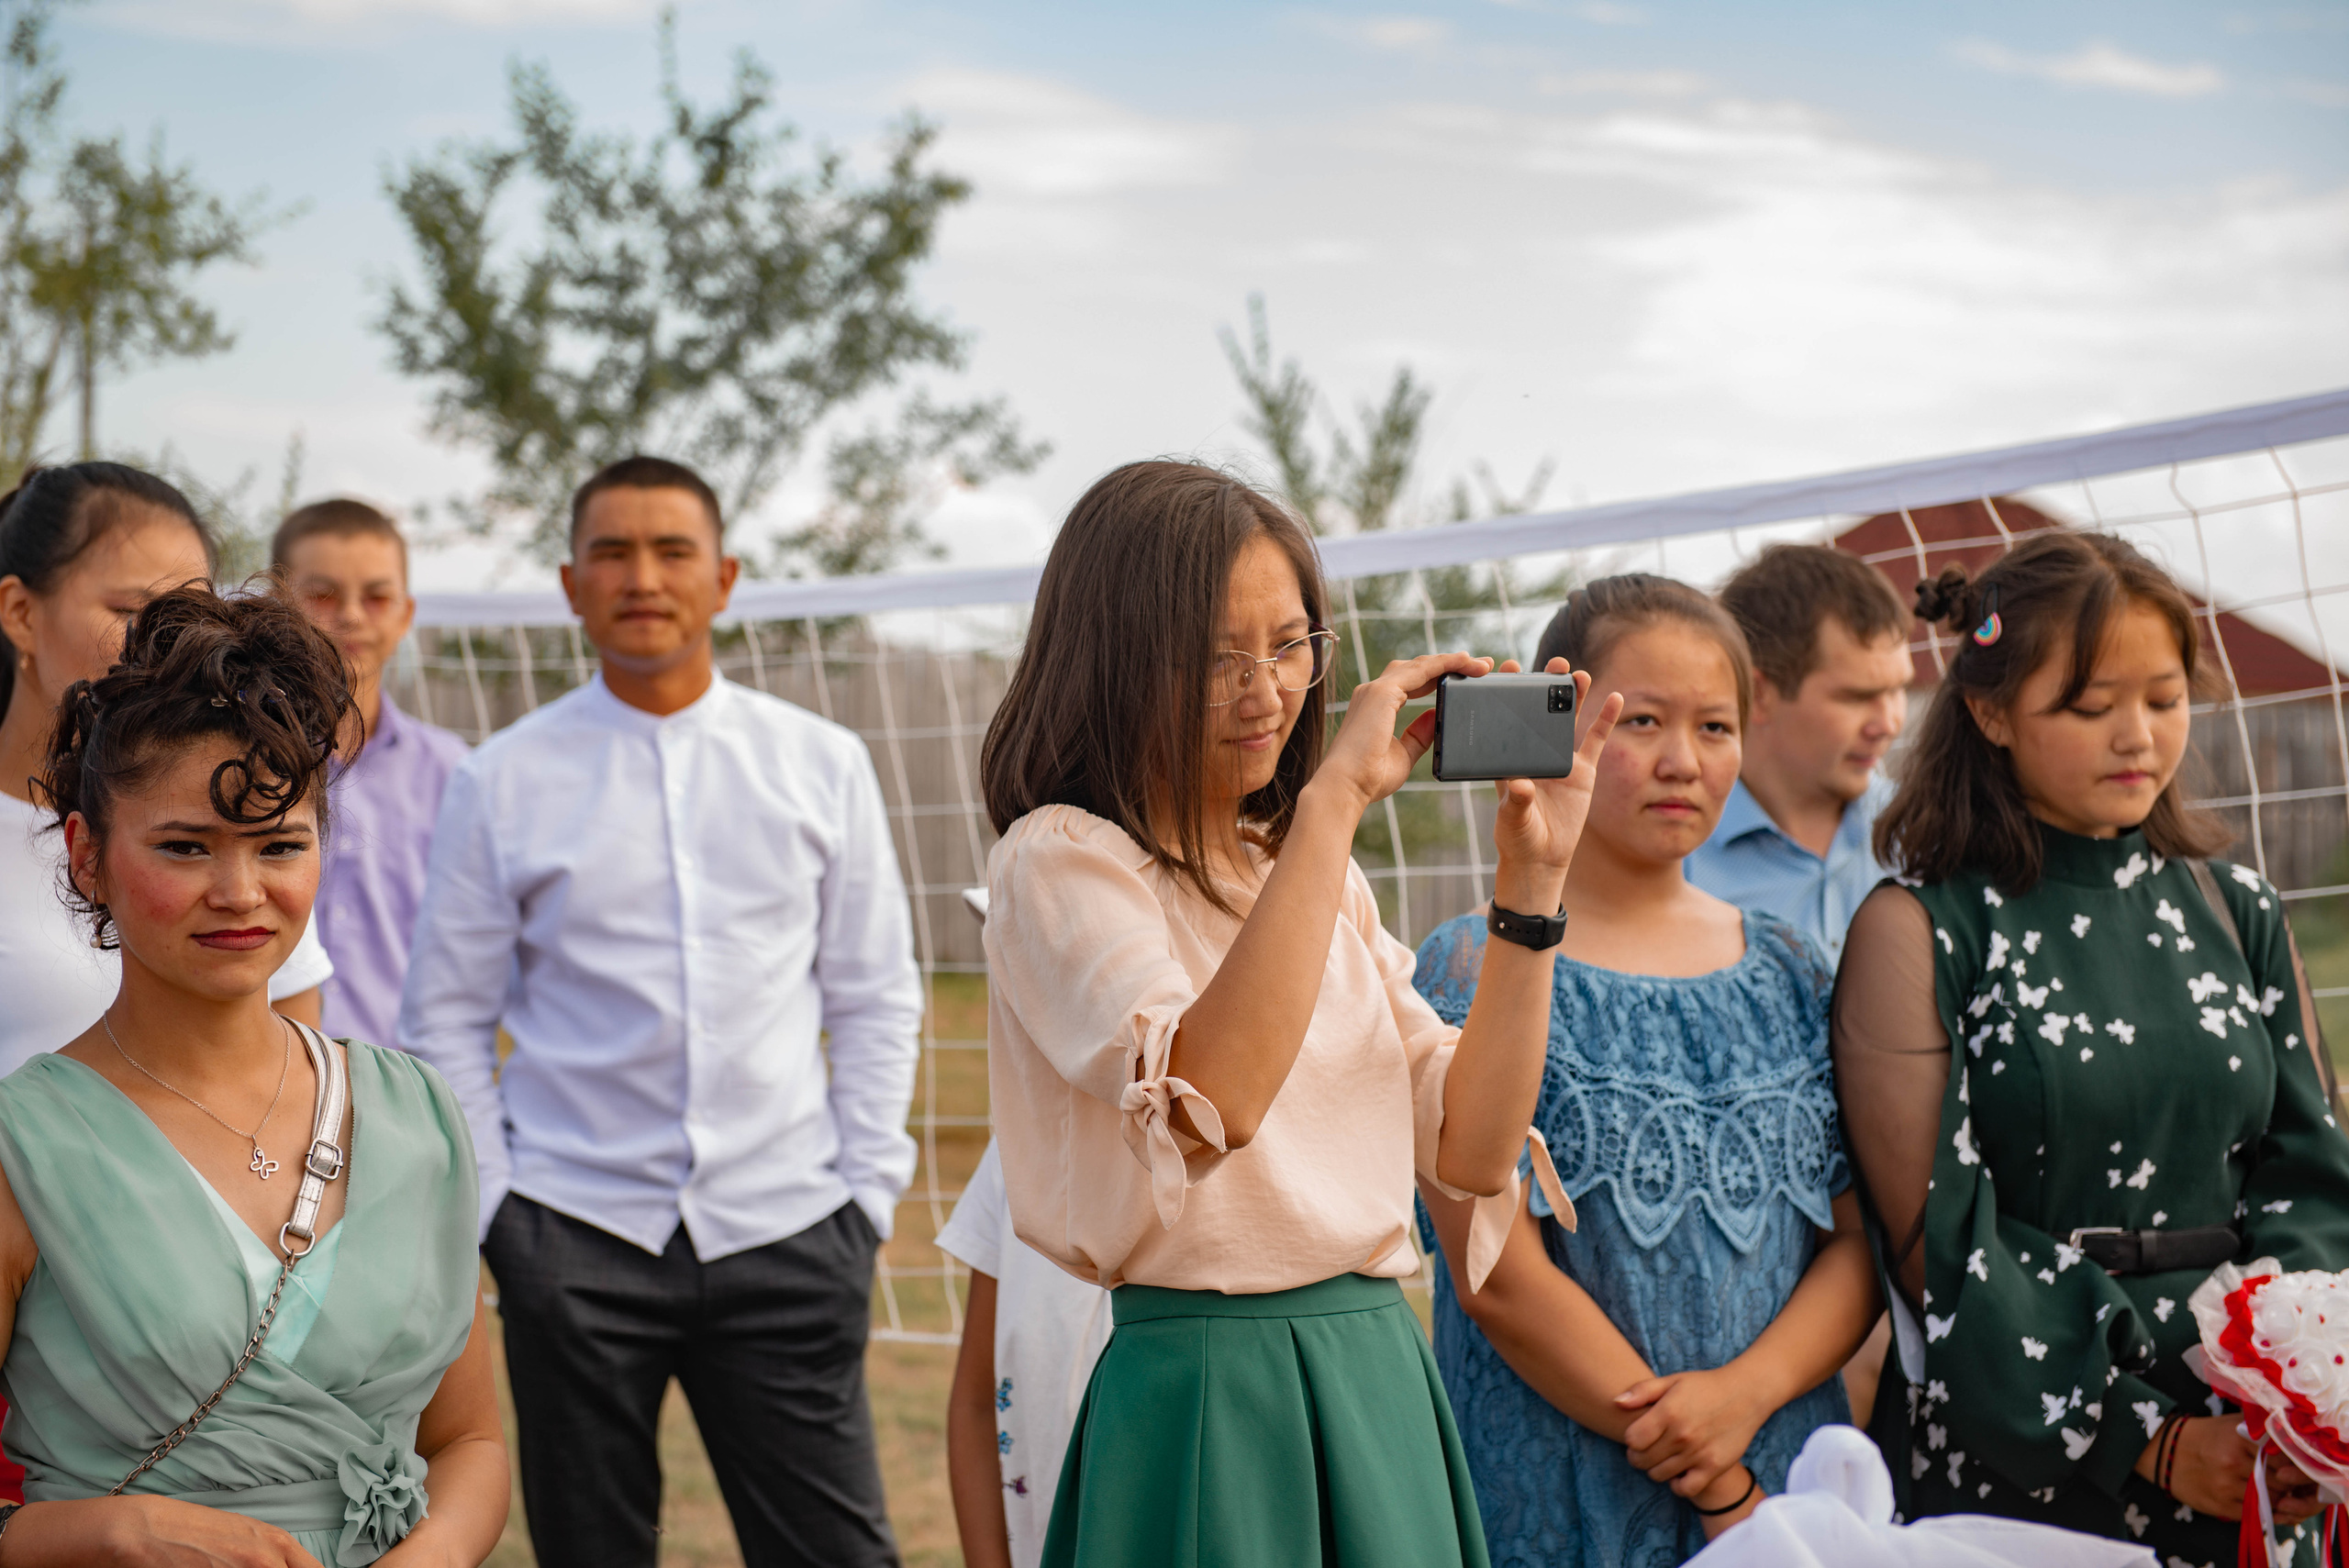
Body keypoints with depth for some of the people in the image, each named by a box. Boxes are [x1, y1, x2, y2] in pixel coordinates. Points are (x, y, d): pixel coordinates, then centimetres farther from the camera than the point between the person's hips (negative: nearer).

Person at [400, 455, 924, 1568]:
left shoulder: (822, 765, 7)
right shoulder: (502, 783, 4)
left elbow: (875, 998, 10)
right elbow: (446, 1020, 7)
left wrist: (868, 1192, 3)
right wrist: (492, 1209, -1)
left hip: (782, 1227, 0)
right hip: (576, 1234, 0)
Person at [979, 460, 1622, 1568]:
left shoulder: (1318, 874, 14)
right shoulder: (1061, 860, -8)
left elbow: (1472, 1150, 7)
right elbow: (1207, 1103, -27)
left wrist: (1532, 878, 1)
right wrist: (1334, 798, -24)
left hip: (1384, 1384, 7)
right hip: (1211, 1403, -6)